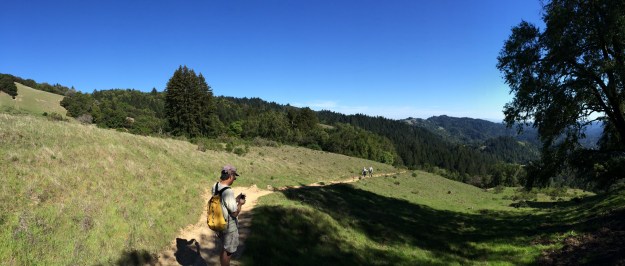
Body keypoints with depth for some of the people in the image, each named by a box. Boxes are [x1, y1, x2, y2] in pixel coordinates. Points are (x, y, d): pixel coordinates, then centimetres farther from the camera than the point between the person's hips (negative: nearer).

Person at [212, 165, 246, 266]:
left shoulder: (215, 186, -4)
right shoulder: (228, 192, -30)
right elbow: (235, 213, -22)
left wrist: (236, 199, 10)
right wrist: (240, 203, -5)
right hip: (229, 227, -8)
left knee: (225, 249, 25)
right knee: (227, 251, 11)